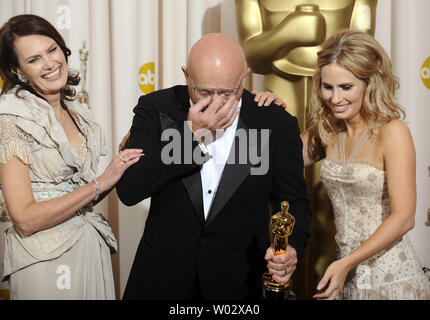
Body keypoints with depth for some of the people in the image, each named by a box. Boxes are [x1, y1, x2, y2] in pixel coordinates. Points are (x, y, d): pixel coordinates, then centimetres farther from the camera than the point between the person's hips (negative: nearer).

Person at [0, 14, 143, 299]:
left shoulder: (77, 112, 6)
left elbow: (83, 199, 11)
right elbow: (24, 219, -19)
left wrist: (121, 167, -5)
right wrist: (100, 183, -19)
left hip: (92, 249, 6)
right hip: (45, 260, -6)